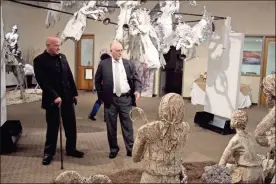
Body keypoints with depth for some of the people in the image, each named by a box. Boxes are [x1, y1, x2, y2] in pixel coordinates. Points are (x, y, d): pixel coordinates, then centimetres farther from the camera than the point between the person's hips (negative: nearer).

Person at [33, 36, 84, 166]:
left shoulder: (62, 57, 8)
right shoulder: (39, 60, -9)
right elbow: (43, 82, -17)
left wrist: (74, 93, 9)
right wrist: (54, 96, -23)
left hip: (67, 96, 5)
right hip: (52, 99, -5)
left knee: (71, 125, 11)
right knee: (52, 126, 6)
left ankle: (71, 149, 26)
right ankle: (49, 152, 22)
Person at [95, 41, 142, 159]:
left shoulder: (129, 64, 4)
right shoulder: (103, 64, 1)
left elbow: (136, 79, 5)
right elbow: (97, 80, 9)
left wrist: (137, 90, -13)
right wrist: (101, 94, 3)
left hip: (126, 99, 1)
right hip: (110, 99, 0)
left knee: (127, 125, 7)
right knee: (111, 126, 9)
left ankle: (130, 149, 18)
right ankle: (113, 149, 24)